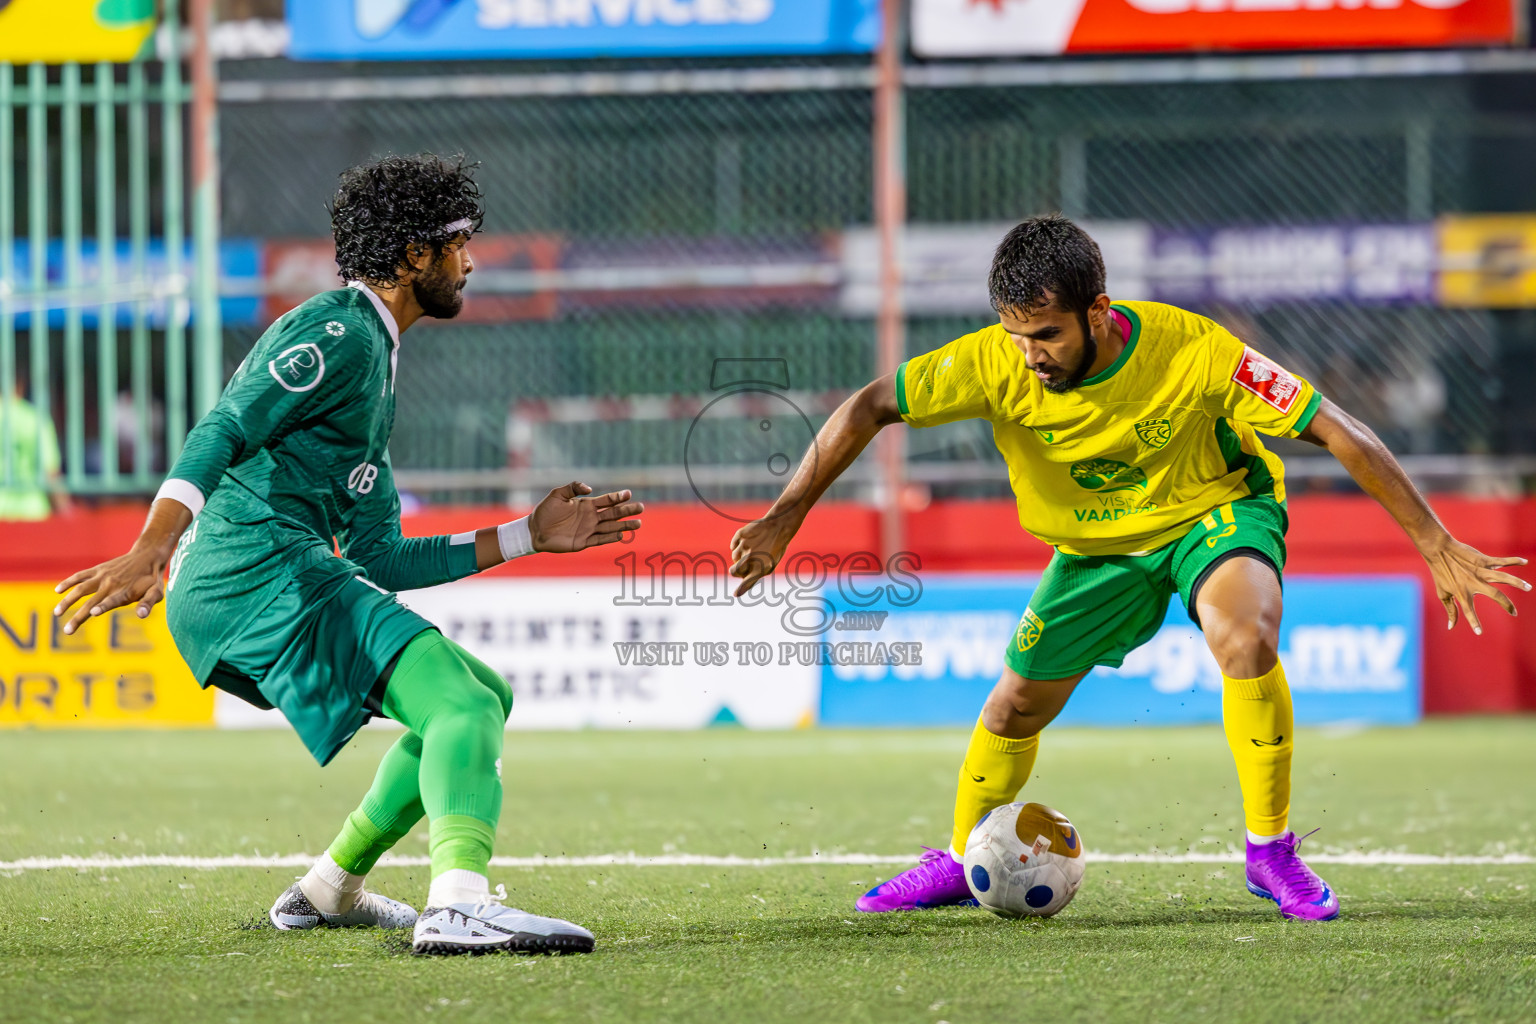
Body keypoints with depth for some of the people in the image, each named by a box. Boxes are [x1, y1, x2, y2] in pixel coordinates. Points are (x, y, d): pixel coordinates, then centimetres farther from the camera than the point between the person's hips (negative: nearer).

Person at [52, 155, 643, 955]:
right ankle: (458, 904, -47)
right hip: (259, 567, -10)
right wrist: (150, 550, -34)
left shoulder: (373, 358, 29)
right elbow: (222, 431, -18)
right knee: (463, 703, -25)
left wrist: (530, 536, 30)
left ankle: (329, 890, 25)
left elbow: (380, 561, 28)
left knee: (484, 699, 22)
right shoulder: (337, 332, -3)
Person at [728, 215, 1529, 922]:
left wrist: (1437, 548, -28)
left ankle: (1271, 850, -16)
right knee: (1019, 702, 7)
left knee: (1246, 637, -32)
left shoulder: (1192, 353, -34)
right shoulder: (996, 363, -27)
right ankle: (959, 861, 35)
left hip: (1216, 511, -3)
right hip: (1097, 544, 3)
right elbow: (868, 409, -17)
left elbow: (1336, 432, -28)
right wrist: (783, 519, -24)